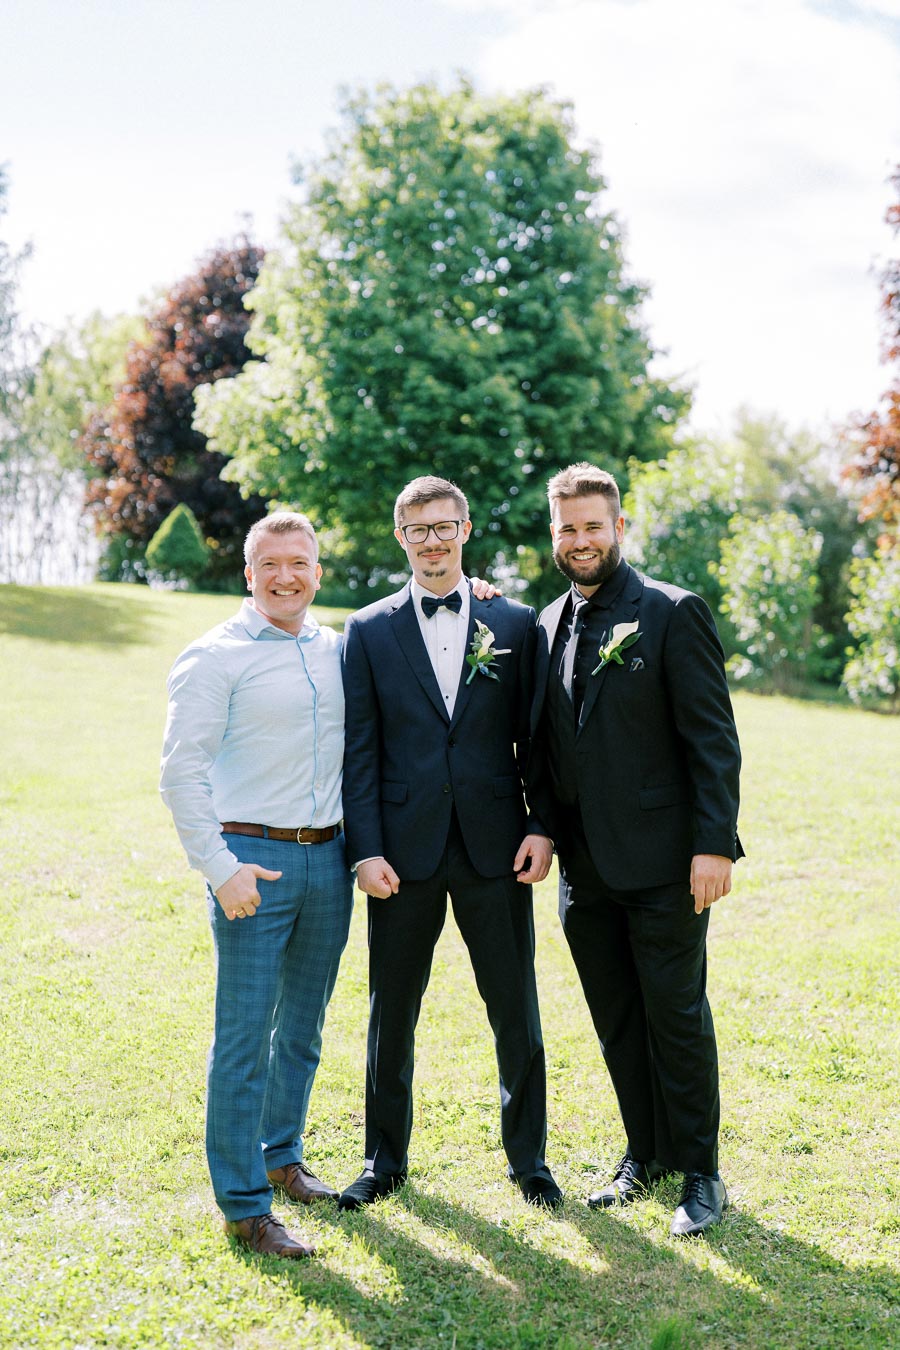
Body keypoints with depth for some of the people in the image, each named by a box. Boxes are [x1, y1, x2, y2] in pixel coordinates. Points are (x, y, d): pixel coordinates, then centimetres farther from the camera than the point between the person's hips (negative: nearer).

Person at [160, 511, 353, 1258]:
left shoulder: (339, 648, 9)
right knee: (245, 1036, -2)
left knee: (303, 1028, 17)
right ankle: (243, 1205, 8)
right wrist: (220, 868, -18)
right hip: (252, 860, -5)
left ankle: (281, 1156, 35)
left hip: (328, 857, 6)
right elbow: (183, 770, -11)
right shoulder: (216, 657, -6)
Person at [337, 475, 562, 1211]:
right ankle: (386, 1158, 28)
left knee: (516, 1012, 8)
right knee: (392, 1012, 11)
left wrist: (541, 827, -5)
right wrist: (366, 849, -7)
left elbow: (534, 736, 5)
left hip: (495, 847, 0)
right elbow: (361, 751, 0)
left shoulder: (515, 622, 5)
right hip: (404, 849, 0)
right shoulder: (369, 631, 4)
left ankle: (528, 1157, 26)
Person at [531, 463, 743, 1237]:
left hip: (663, 864, -5)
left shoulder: (674, 614, -7)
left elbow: (714, 739, -11)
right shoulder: (547, 626, 9)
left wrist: (714, 845, -16)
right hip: (585, 867, 6)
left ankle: (700, 1172, 20)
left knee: (677, 1019, 4)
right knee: (616, 1024, 15)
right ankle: (645, 1156, 31)